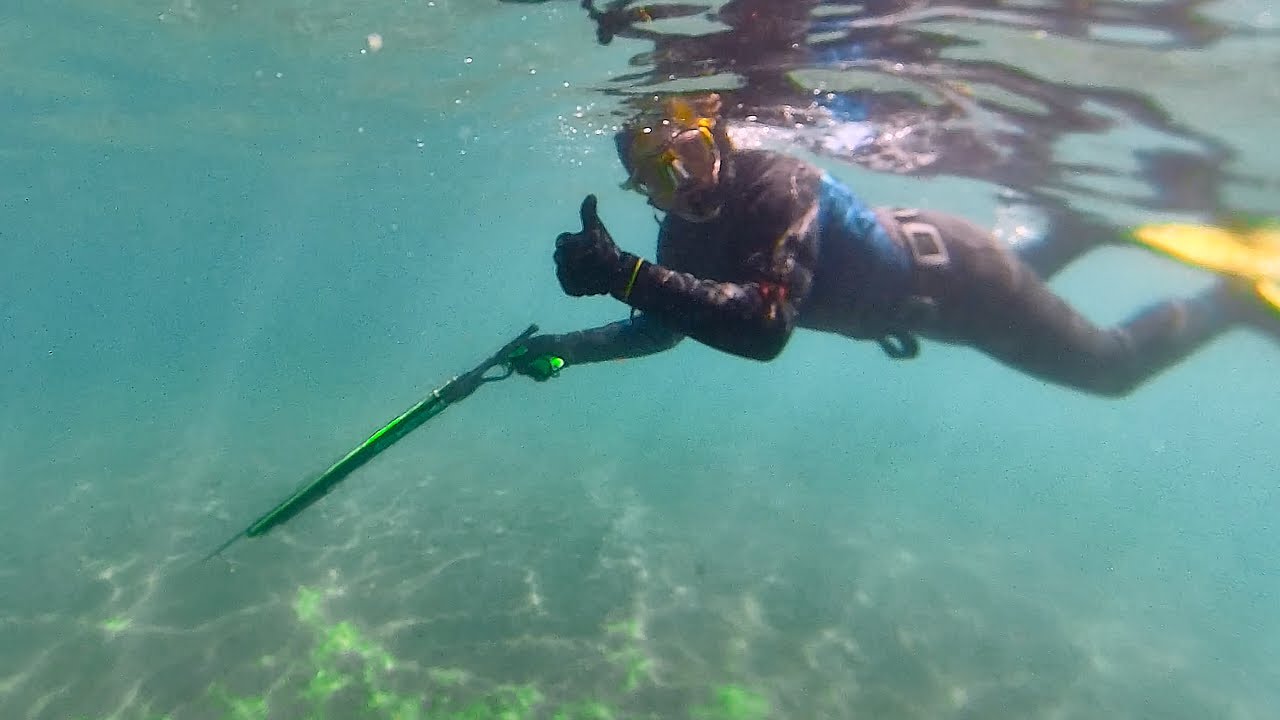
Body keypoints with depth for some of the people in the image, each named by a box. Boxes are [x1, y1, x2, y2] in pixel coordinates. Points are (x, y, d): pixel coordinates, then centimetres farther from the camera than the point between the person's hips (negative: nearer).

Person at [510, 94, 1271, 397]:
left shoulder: (778, 187, -37)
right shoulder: (687, 231, -13)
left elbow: (766, 327, -51)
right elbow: (661, 329, -3)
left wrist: (628, 275, -54)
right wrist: (565, 348, -13)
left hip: (951, 271, -7)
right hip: (907, 264, 7)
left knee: (1113, 366, 12)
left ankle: (1240, 292, 34)